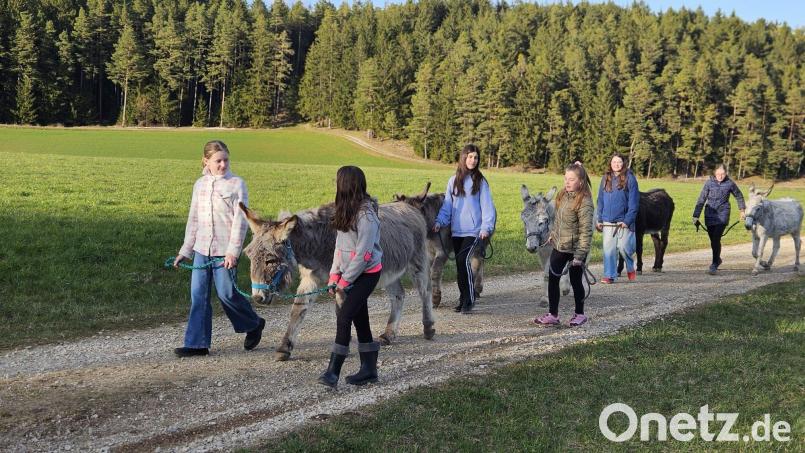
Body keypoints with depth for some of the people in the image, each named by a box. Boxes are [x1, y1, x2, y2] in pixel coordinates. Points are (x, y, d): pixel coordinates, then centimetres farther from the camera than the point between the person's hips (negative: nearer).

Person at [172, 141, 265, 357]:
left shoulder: (236, 184, -5)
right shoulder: (200, 185, 10)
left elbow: (240, 220, -9)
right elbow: (193, 219, 16)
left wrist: (233, 251, -16)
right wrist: (185, 250, 15)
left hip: (224, 251, -5)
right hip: (201, 250, 5)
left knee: (226, 293, -1)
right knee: (198, 295, 4)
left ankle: (254, 325, 24)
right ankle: (197, 343, 11)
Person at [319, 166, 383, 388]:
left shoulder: (365, 214, -19)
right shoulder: (347, 210, 9)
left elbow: (363, 253, -20)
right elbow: (340, 245, 11)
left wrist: (345, 280, -16)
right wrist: (334, 275, 4)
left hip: (367, 274, -8)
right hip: (351, 273, 8)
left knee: (344, 317, -13)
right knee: (360, 320, 11)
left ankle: (333, 370, -11)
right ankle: (369, 369, 19)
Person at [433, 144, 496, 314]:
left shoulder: (480, 182, 1)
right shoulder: (453, 181, 10)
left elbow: (486, 206, -3)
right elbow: (447, 205, 11)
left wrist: (486, 227, -15)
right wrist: (440, 221, -4)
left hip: (474, 231, -4)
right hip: (456, 231, 4)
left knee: (463, 260, -19)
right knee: (460, 265, 7)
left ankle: (469, 299, -9)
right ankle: (464, 298, 19)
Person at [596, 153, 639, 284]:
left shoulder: (629, 178, -3)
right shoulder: (606, 178, 10)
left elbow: (634, 201, -6)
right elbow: (600, 200, 12)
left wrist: (628, 220, -12)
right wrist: (599, 220, 6)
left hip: (624, 220, -3)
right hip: (608, 221, 3)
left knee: (624, 247, -4)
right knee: (609, 248, 0)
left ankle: (630, 268, 25)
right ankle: (609, 275, 7)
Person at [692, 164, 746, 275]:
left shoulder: (730, 184, -4)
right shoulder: (709, 183, -3)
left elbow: (739, 196, 14)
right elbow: (701, 200, -2)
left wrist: (742, 210, 21)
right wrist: (696, 216, -5)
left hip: (723, 214, -2)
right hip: (710, 214, 2)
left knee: (716, 239, -16)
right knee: (713, 240, 13)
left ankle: (714, 265, -10)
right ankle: (717, 259, 38)